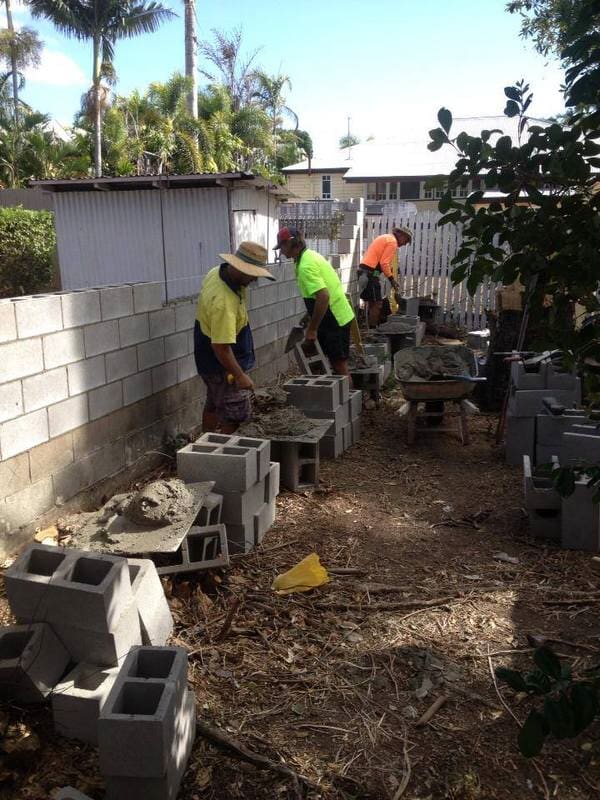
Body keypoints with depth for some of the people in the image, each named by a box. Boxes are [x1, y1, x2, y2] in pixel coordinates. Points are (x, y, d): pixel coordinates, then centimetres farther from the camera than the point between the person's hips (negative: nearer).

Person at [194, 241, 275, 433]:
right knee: (236, 415, -1)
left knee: (213, 405, 21)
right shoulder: (224, 302, -34)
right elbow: (221, 347, -32)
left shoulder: (217, 272, -4)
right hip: (223, 365, -10)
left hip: (209, 360, 10)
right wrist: (240, 376, -25)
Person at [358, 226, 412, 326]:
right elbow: (384, 263, -16)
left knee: (371, 302, 15)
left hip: (364, 270, 10)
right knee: (377, 303, -7)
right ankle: (373, 329, -5)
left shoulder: (385, 237, 23)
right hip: (370, 272, -10)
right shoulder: (392, 242, -8)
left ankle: (370, 328, 21)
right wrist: (391, 279, -10)